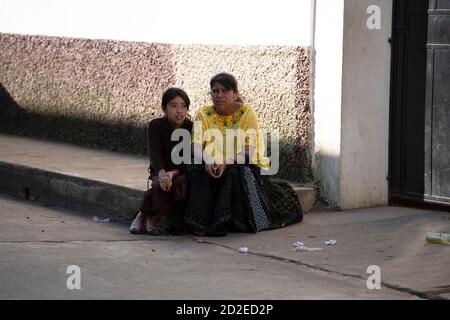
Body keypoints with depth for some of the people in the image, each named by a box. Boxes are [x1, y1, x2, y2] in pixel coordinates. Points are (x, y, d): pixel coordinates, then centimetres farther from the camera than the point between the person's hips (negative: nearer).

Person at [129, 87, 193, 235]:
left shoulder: (192, 128, -3)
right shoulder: (155, 126, -4)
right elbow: (154, 154, -18)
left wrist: (173, 173, -29)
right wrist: (162, 174, -39)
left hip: (182, 173, 1)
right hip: (161, 172, -1)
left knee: (181, 184, -35)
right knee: (161, 185, -37)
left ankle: (152, 218, -15)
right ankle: (142, 216, -12)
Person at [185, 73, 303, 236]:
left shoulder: (247, 113, -6)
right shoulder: (203, 115, 2)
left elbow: (249, 151, -16)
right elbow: (196, 147, -10)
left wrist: (227, 162, -34)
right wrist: (207, 162, -33)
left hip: (246, 166, -2)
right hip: (213, 167, 2)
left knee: (236, 172, -35)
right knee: (196, 170, -29)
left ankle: (220, 223, -29)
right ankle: (201, 222, -27)